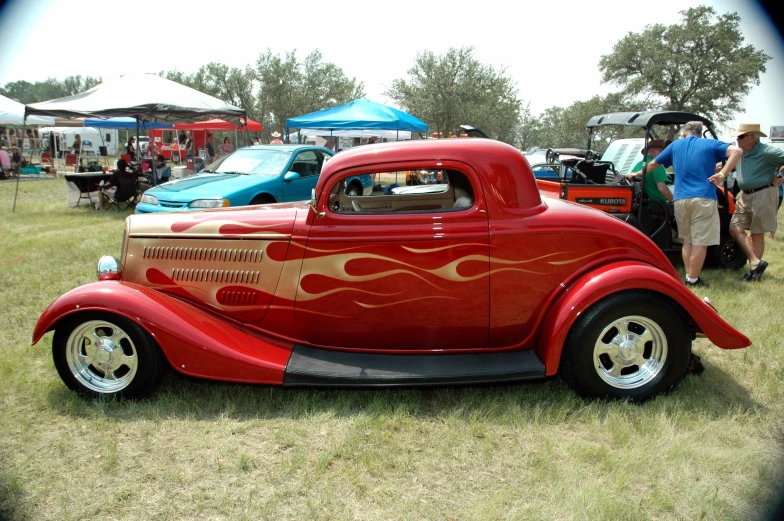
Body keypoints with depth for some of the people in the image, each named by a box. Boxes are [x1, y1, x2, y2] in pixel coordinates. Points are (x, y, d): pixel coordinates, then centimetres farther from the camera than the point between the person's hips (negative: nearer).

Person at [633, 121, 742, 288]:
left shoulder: (675, 145, 18)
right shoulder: (710, 145, 9)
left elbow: (653, 164, 26)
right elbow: (736, 151, -7)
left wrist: (639, 173, 42)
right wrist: (721, 174, -11)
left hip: (680, 199, 4)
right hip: (704, 198, -4)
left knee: (687, 240, 16)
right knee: (700, 242, 0)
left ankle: (689, 277, 15)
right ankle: (693, 280, 2)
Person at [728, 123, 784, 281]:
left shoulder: (766, 152, -17)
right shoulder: (741, 152, 6)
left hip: (762, 195, -8)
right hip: (745, 195, 8)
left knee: (757, 233, 1)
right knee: (735, 229, 1)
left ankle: (754, 268, 11)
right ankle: (756, 262, 7)